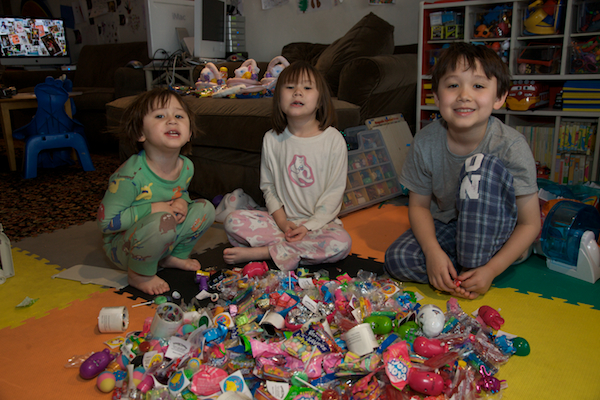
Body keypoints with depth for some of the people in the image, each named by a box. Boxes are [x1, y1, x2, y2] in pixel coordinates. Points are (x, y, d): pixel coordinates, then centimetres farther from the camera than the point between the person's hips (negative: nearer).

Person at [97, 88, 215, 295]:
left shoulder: (186, 167, -8)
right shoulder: (131, 175, -29)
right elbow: (106, 221, -25)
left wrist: (182, 202, -11)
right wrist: (153, 209, -28)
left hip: (159, 239, 7)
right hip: (121, 246, -6)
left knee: (205, 208, -5)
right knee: (163, 222, -36)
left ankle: (175, 256, 15)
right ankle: (139, 275, -8)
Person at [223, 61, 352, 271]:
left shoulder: (333, 140, -6)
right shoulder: (272, 139, 2)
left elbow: (334, 192, -6)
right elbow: (268, 186, 6)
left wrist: (309, 226, -16)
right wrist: (282, 222, -9)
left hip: (320, 221, -1)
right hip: (282, 219, 2)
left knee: (342, 242, -32)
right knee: (233, 221, -17)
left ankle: (262, 252, -22)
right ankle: (302, 248, -20)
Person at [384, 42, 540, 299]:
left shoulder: (511, 146, -22)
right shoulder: (425, 143, -14)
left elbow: (530, 224, -16)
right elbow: (419, 205, -4)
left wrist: (491, 270, -25)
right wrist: (433, 251, -22)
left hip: (497, 238, -2)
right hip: (447, 229, 3)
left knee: (482, 165, -30)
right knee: (397, 259, -24)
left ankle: (473, 268, -19)